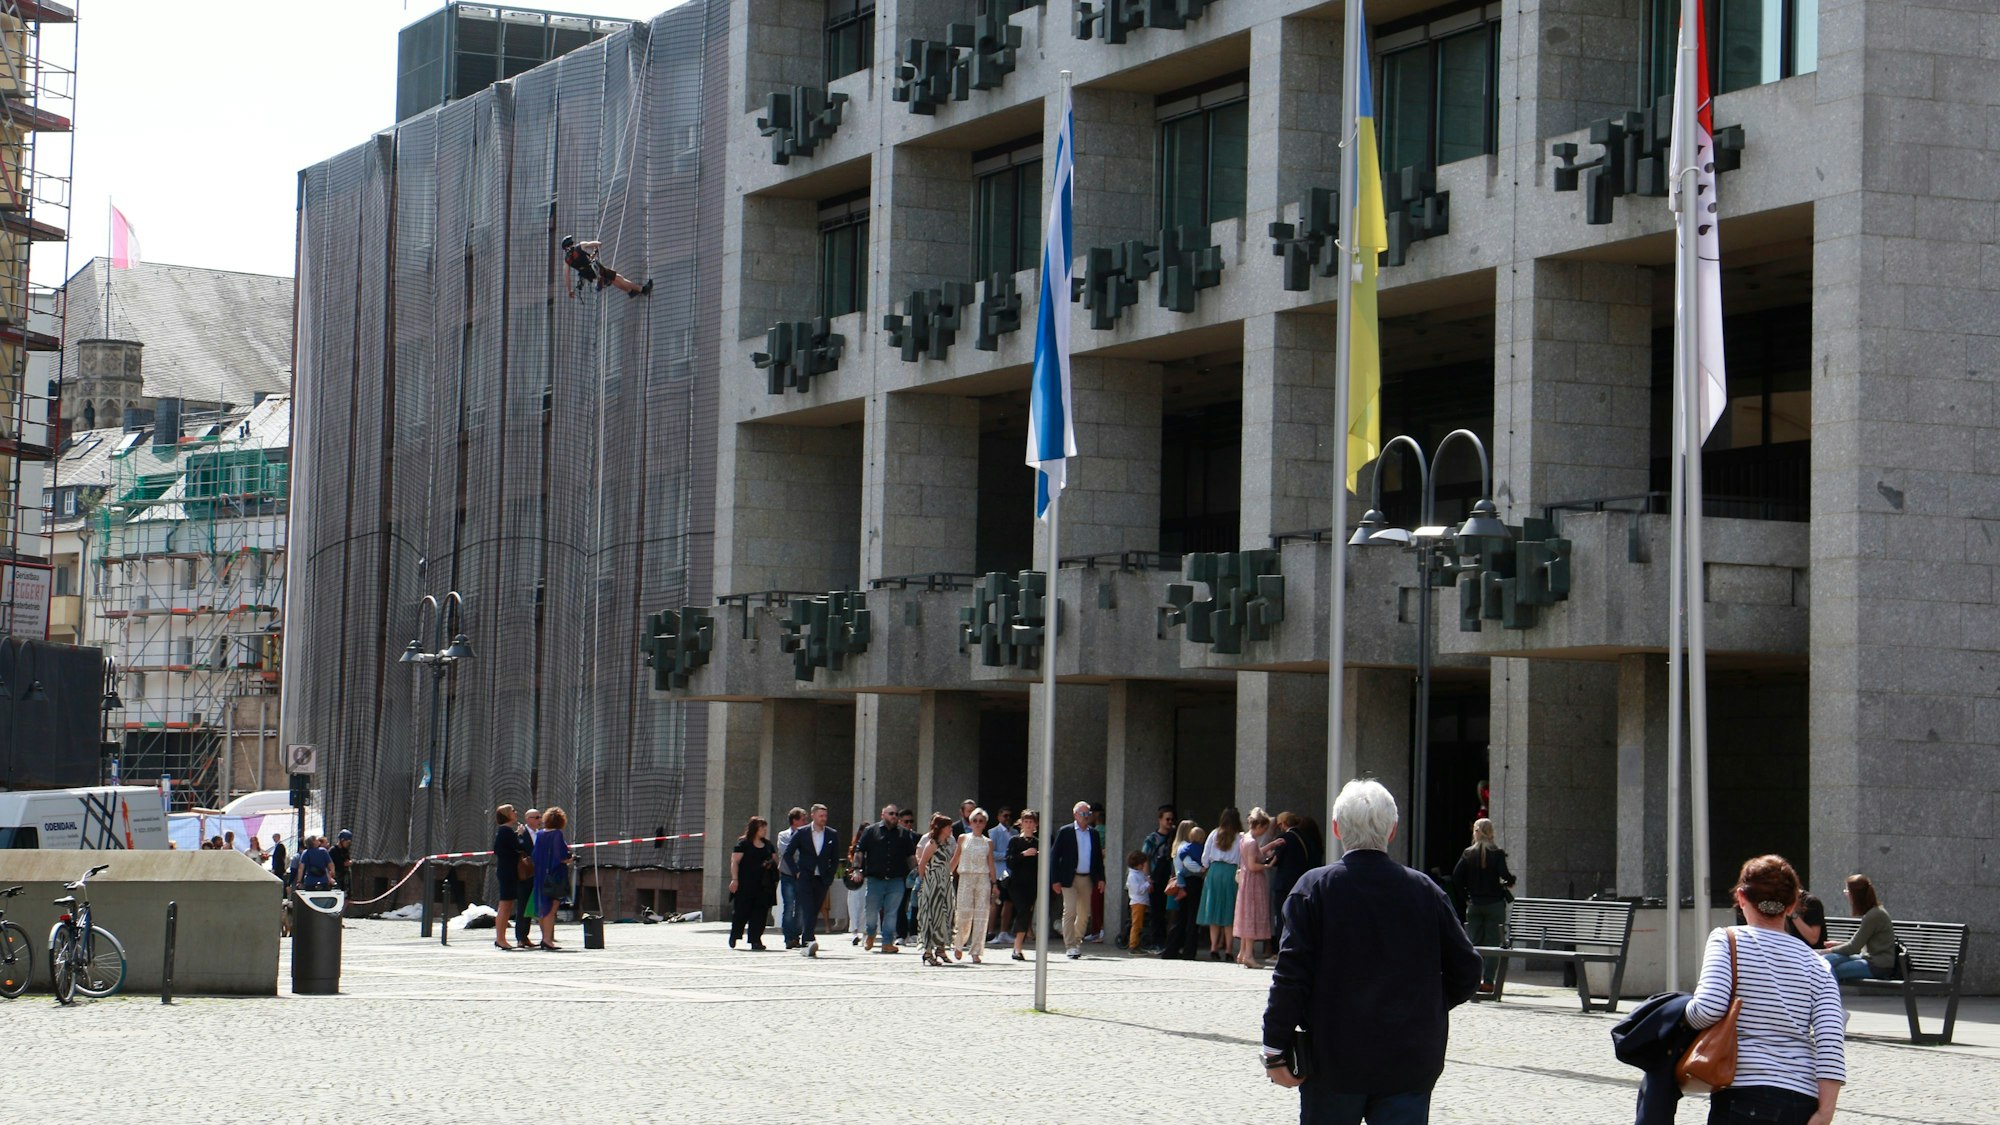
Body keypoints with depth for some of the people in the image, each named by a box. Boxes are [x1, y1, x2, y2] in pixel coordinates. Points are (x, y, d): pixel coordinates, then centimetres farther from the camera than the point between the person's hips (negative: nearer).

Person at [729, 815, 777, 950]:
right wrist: (734, 879, -16)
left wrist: (771, 863, -1)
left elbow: (775, 859, 23)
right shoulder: (743, 844, -3)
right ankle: (734, 936, 20)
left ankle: (756, 939, 1)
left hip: (763, 886, 5)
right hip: (745, 885, -5)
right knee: (742, 911, -1)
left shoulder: (767, 845, 15)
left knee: (760, 913, -1)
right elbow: (735, 861, -7)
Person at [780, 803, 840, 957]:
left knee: (814, 912, 4)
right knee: (808, 909, -17)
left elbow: (835, 858, 12)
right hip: (805, 877, -3)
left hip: (822, 879, 3)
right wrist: (796, 871, -3)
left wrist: (830, 876, 3)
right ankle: (808, 941, -28)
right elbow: (788, 853, 5)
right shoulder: (801, 833, 1)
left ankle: (805, 944, 13)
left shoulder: (832, 835, 6)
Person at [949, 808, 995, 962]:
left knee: (981, 916, -4)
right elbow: (955, 859, 11)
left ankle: (976, 952, -1)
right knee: (964, 914, -6)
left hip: (983, 878, 1)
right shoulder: (963, 838, 8)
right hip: (965, 878, -1)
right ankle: (958, 945, 18)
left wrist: (994, 883, 3)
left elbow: (991, 863, 9)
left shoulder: (988, 842, 10)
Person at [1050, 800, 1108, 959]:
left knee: (1084, 913, 10)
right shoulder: (1065, 832, -2)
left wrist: (1101, 878, 7)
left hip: (1087, 879, 5)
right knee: (1070, 911, -9)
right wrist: (1055, 880, -9)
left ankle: (1076, 942, 26)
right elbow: (1056, 856, -4)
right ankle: (1070, 946, -7)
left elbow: (1099, 857, 16)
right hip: (1069, 879, -5)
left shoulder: (1094, 834, 11)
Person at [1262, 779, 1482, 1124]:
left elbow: (1292, 974, -11)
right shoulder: (1427, 891, 1)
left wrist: (1275, 1050, -6)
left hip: (1334, 1061, -2)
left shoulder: (1314, 889, -7)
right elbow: (1465, 970, 4)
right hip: (1410, 1067, 2)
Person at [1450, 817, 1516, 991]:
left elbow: (1456, 878, -4)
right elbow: (1505, 876, -17)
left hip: (1474, 904, 2)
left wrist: (1466, 895, 8)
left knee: (1474, 943, 9)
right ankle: (1487, 981, -3)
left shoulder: (1468, 854, 0)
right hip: (1494, 903, -2)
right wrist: (1511, 880, 6)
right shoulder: (1497, 853, -8)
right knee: (1493, 943, 2)